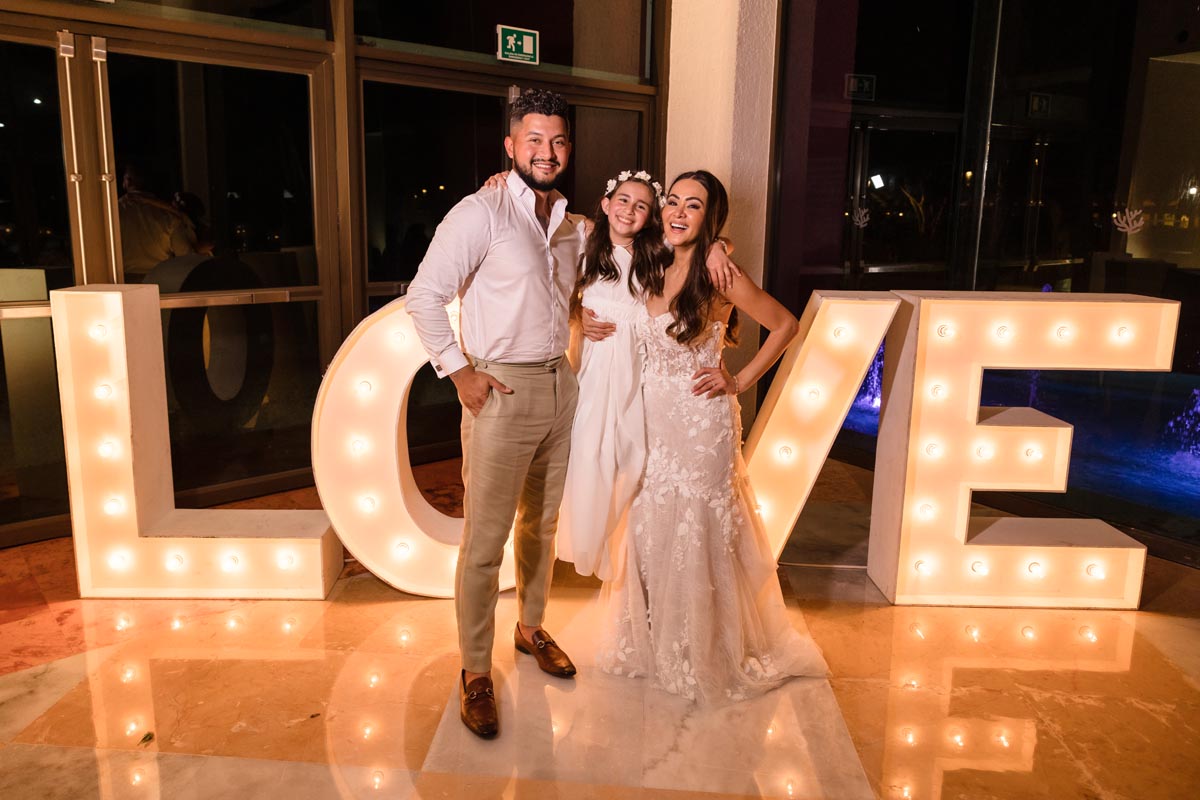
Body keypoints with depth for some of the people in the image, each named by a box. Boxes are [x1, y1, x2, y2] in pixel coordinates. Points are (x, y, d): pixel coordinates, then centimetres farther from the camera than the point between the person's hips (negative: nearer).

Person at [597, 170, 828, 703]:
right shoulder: (652, 272, 6)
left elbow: (785, 325, -4)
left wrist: (740, 380, -7)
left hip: (702, 422, -6)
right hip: (654, 418, 6)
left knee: (700, 535, 5)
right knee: (651, 532, 13)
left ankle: (705, 655, 26)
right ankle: (656, 644, 33)